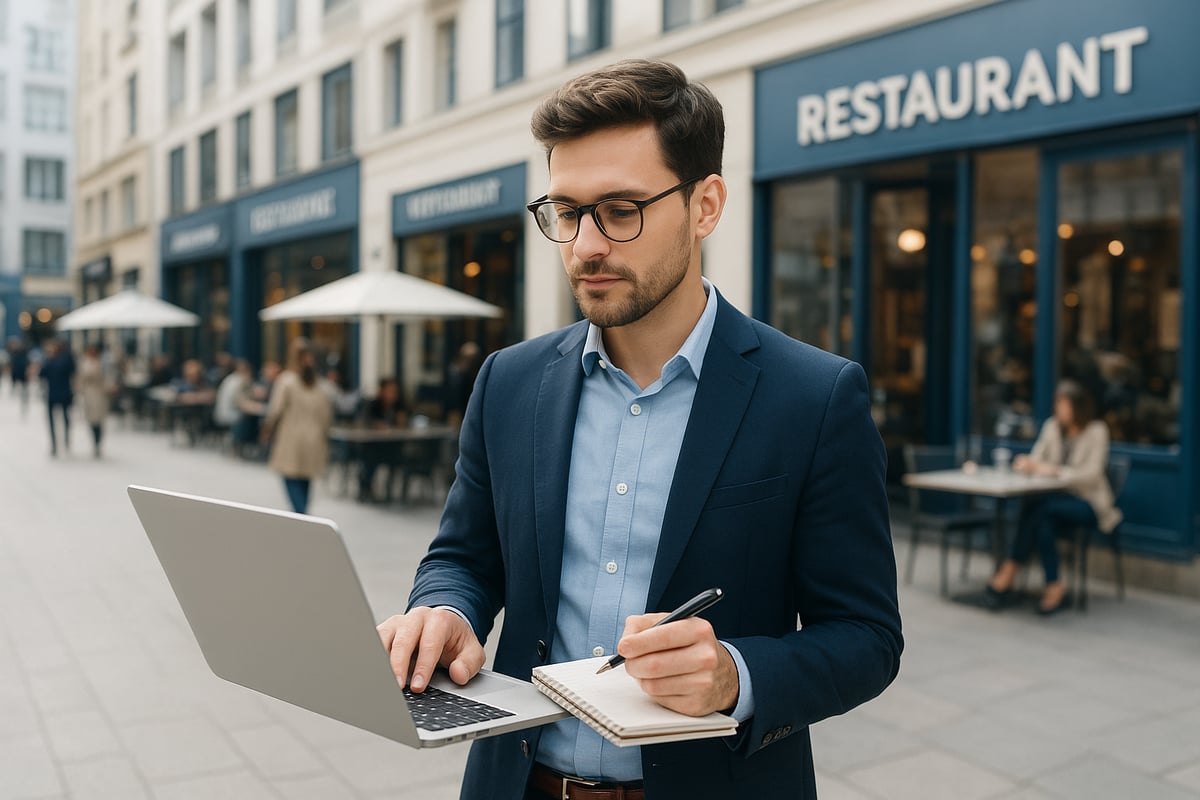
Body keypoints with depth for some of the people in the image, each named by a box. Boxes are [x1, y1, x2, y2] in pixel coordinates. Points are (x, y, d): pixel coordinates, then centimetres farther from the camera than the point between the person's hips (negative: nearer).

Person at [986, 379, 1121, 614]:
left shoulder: (1096, 431, -7)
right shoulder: (1052, 426, 8)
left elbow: (1092, 474, -17)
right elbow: (1036, 460, 7)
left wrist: (1054, 470, -28)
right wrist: (1027, 464, -18)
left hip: (1088, 503, -4)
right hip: (1058, 496, 4)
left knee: (1039, 507, -34)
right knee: (1044, 520, -34)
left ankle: (1010, 571, -27)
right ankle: (1054, 586, -32)